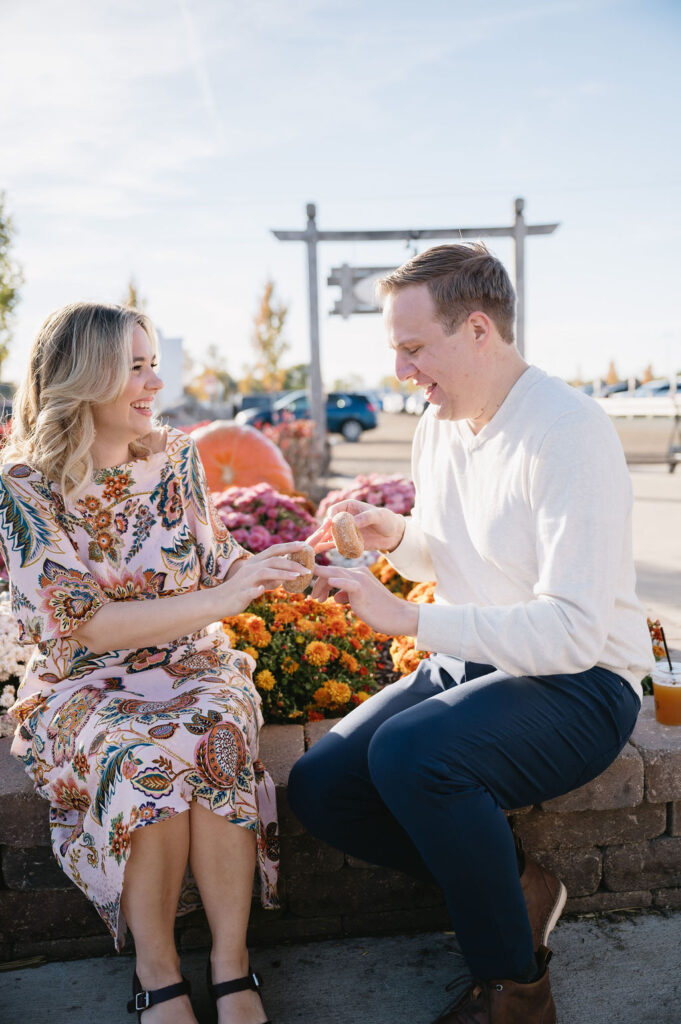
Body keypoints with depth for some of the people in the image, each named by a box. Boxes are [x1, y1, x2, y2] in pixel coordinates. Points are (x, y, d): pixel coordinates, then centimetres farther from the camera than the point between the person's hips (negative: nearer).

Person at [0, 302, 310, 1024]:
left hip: (193, 668, 3)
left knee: (217, 739, -30)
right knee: (147, 761, -33)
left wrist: (274, 569, -10)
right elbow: (81, 624, -18)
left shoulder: (177, 458, 2)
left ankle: (231, 965, -16)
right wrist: (218, 601, -25)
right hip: (82, 688, -2)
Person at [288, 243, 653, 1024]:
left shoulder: (568, 433, -21)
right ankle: (516, 886, 7)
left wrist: (409, 618, -27)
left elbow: (573, 631, -27)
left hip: (579, 684, -8)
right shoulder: (438, 425, 5)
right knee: (319, 785, -8)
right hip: (468, 666, 8)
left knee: (410, 751, -34)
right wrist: (397, 536, -3)